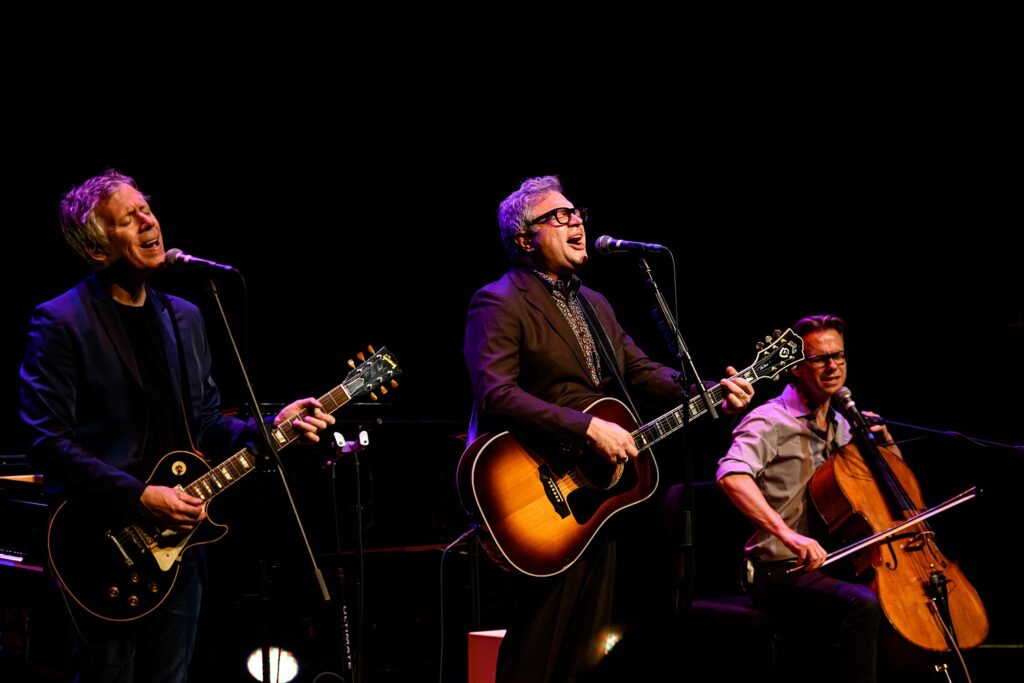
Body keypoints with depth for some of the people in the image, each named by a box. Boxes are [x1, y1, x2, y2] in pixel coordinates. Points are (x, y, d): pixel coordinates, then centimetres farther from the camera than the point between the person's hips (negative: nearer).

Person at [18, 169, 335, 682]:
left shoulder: (183, 318, 14)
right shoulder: (61, 322, -9)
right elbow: (49, 442, -16)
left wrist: (271, 429, 1)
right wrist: (140, 498, -21)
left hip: (176, 542, 7)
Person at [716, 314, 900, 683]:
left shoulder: (839, 427, 15)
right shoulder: (771, 420, -9)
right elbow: (732, 474, -30)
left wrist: (883, 440, 7)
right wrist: (786, 533, -42)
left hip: (833, 561, 8)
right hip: (781, 573, -8)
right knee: (863, 603, -34)